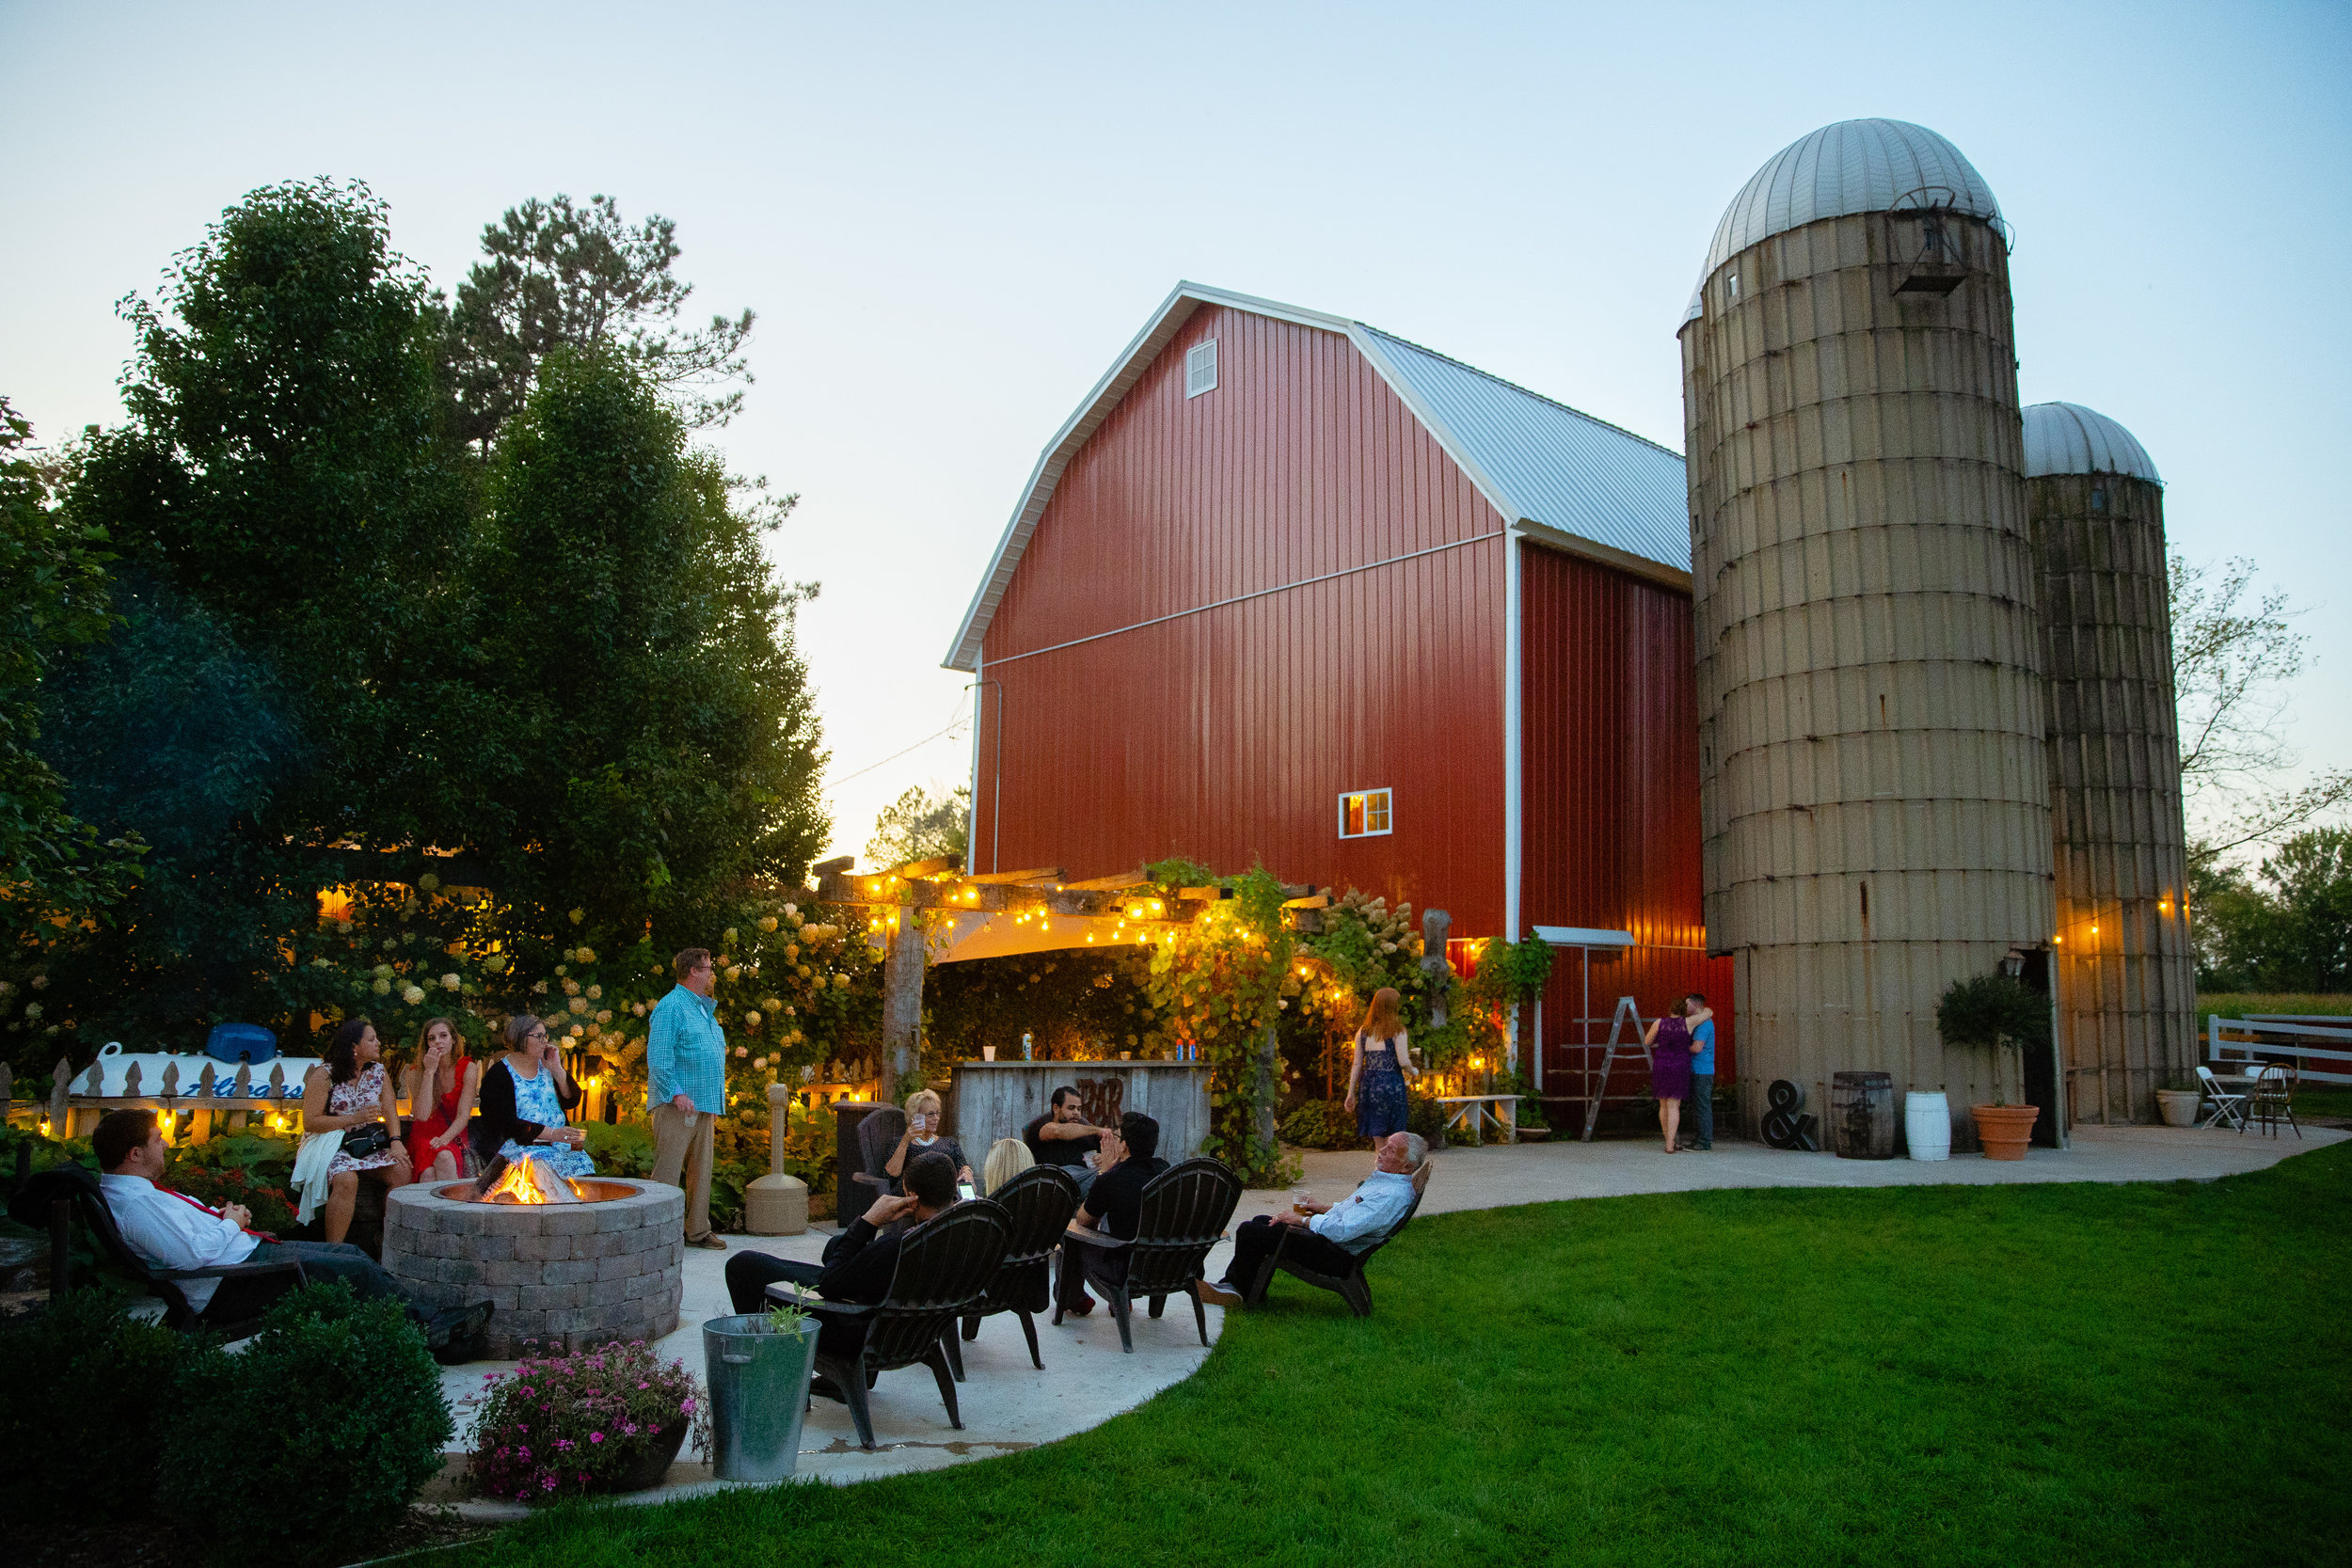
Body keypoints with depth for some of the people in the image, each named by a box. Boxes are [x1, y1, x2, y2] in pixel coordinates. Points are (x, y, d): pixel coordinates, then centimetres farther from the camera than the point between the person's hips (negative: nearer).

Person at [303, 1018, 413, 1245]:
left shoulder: (378, 1072, 11)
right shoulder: (324, 1075, -5)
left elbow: (391, 1112, 6)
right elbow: (309, 1123, -10)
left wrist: (395, 1141, -14)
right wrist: (355, 1118, -16)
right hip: (332, 1146, -5)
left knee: (402, 1171, -23)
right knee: (346, 1181, -35)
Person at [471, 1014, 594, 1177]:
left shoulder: (545, 1066, 16)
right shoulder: (499, 1074, -2)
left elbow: (571, 1101, 11)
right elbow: (506, 1123, -12)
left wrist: (557, 1069, -1)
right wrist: (552, 1133, -20)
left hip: (556, 1145, 5)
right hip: (517, 1145, -5)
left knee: (582, 1162, -24)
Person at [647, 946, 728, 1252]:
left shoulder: (704, 1009, 20)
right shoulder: (671, 1006, -9)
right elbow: (659, 1056, -16)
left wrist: (715, 1102, 20)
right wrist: (677, 1092, -23)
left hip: (703, 1105, 9)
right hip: (678, 1105, -9)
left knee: (701, 1170, 11)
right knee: (668, 1170, -6)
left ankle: (698, 1230, 17)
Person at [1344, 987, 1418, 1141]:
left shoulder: (1363, 1031, 9)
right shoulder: (1397, 1030, -4)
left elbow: (1357, 1065, 8)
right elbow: (1404, 1062, -10)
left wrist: (1351, 1093, 12)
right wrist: (1414, 1072, 12)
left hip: (1368, 1083, 4)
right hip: (1391, 1082, -4)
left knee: (1377, 1135, 7)